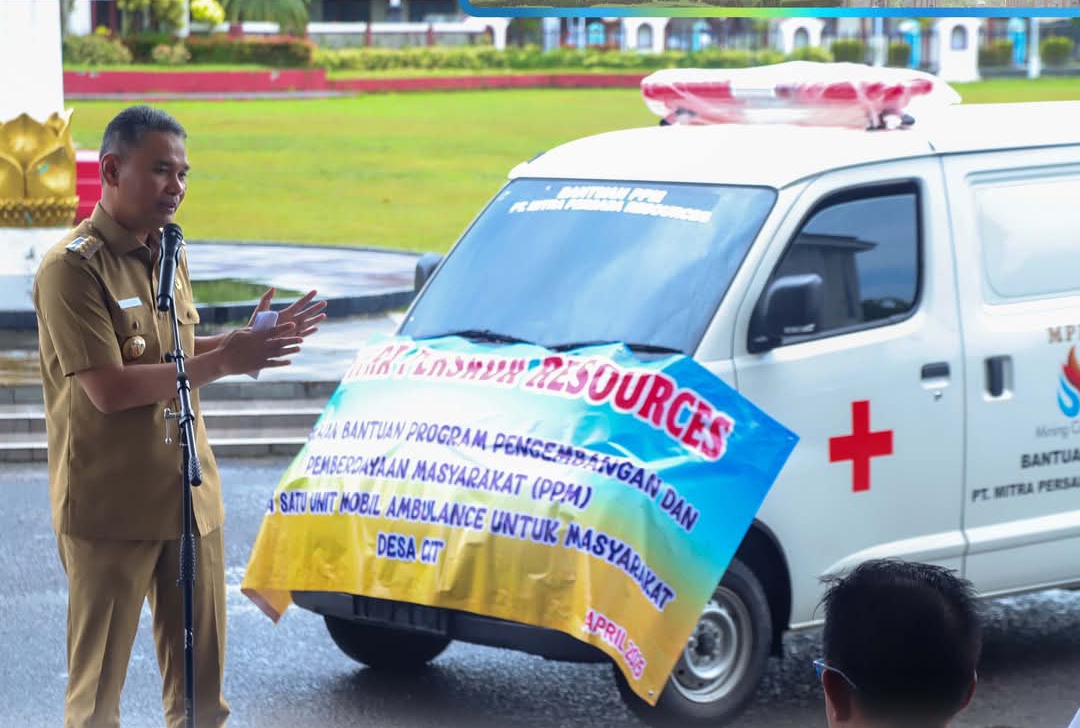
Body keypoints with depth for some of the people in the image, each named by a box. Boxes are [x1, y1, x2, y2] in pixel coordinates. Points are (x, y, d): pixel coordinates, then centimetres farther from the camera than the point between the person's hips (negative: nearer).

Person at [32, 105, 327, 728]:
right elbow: (107, 389, -21)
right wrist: (223, 361, -22)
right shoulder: (72, 267, -14)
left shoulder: (168, 254, 12)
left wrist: (250, 338, 4)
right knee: (100, 678, 2)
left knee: (200, 670, 12)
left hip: (190, 493, 7)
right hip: (110, 506, -7)